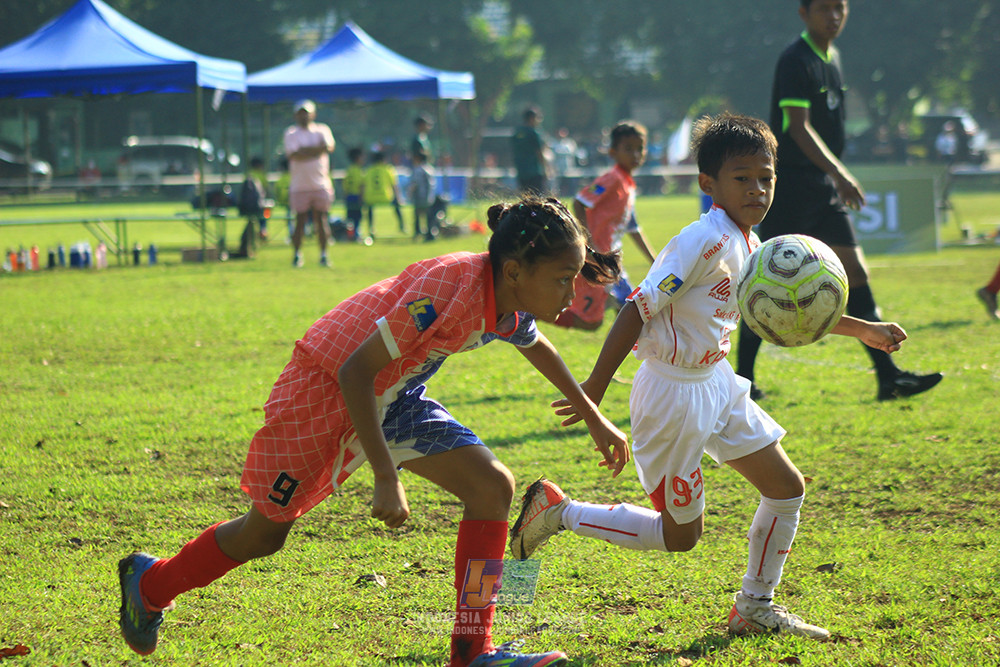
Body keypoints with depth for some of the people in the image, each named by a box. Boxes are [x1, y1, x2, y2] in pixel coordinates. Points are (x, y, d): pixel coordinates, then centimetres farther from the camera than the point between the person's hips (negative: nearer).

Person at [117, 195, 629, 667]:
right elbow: (355, 371, -32)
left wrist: (593, 418, 26)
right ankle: (149, 584, 34)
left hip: (393, 395, 8)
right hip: (327, 387, -8)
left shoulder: (510, 305, -10)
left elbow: (536, 346, 18)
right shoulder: (448, 290, -36)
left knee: (492, 485, -9)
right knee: (265, 532, 7)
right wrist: (386, 478, -33)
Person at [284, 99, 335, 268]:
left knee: (321, 219, 2)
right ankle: (297, 255, 9)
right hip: (300, 185, -2)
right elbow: (294, 154, -13)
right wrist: (316, 150, -10)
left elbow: (329, 147, -10)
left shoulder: (322, 130, 10)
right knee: (300, 220, 0)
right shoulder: (291, 133, 3)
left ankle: (323, 254, 9)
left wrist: (305, 151, -12)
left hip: (321, 183, 2)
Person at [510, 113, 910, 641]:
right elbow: (639, 309, -24)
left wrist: (862, 329, 22)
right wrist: (594, 389, -24)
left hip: (717, 383, 9)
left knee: (787, 487, 10)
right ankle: (558, 511, 16)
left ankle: (754, 608, 24)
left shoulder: (749, 246, 5)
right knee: (680, 534, 3)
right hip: (673, 394, -9)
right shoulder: (706, 240, -24)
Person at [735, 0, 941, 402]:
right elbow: (798, 127, -23)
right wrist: (839, 173, -32)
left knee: (856, 273, 2)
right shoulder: (796, 61, -14)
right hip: (790, 185, -9)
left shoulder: (831, 57, 14)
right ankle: (743, 379, 7)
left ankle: (888, 377, 0)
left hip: (823, 188, 9)